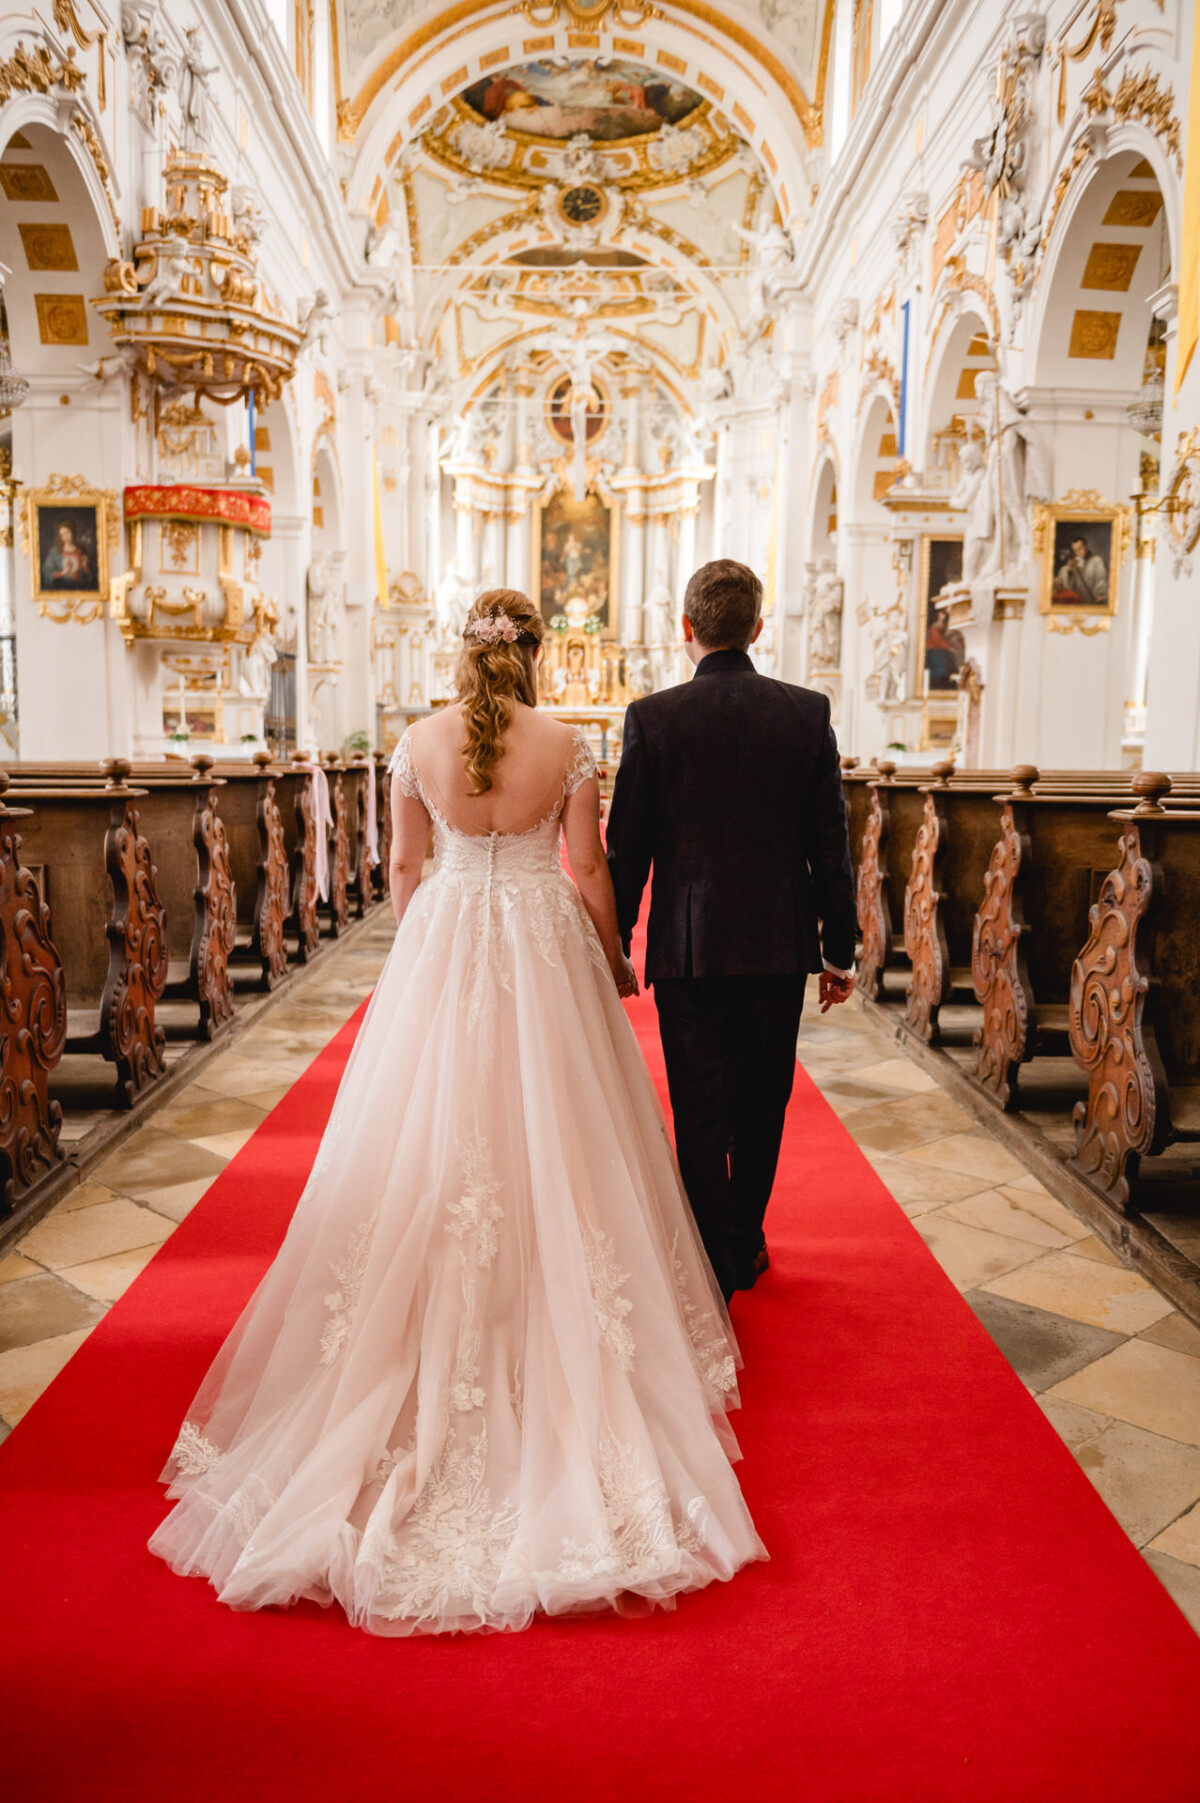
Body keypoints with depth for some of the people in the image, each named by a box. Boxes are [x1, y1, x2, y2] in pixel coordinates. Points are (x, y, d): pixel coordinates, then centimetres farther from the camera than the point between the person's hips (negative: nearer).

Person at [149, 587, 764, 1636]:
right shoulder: (568, 747, -7)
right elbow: (590, 870, -4)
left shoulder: (420, 743, -3)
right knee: (551, 1141, 10)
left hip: (442, 947, 1)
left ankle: (436, 1324, 25)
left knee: (430, 1136, 13)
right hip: (543, 948, -1)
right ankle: (558, 1322, 21)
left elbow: (404, 865, 3)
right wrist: (616, 961, 11)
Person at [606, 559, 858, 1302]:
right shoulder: (809, 712, -1)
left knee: (702, 1116, 7)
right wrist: (840, 948, 7)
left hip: (688, 946, -2)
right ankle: (745, 1246, 36)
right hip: (780, 942, 3)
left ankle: (713, 1275, 14)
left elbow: (626, 849, -4)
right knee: (762, 1106, 18)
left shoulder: (653, 717, -7)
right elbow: (832, 843, 0)